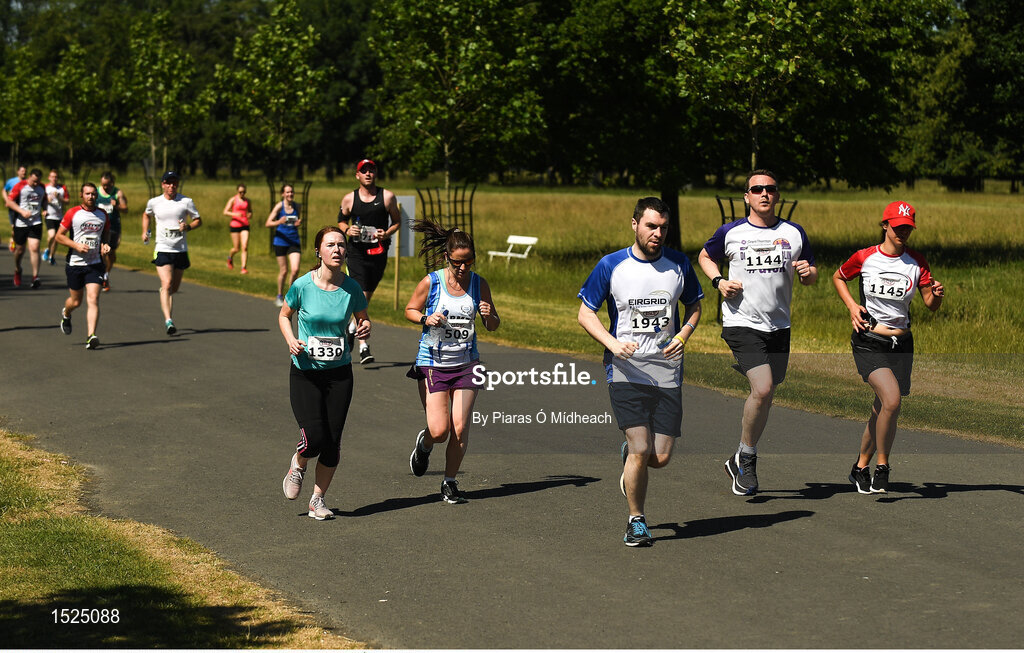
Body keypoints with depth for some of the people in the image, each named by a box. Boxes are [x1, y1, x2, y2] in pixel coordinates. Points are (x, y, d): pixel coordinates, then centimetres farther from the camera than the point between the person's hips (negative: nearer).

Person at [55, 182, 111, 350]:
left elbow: (106, 233, 22)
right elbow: (59, 236, -1)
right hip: (75, 263, -1)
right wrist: (76, 245, -15)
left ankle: (91, 336, -19)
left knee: (93, 299, -14)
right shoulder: (72, 213, -4)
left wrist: (105, 244, 0)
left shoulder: (103, 214, 6)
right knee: (76, 301, 11)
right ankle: (66, 314, 47)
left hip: (95, 264, 1)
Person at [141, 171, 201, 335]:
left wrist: (188, 226, -15)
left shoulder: (186, 202, -2)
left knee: (174, 288, 11)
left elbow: (199, 220, 5)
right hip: (162, 249, -2)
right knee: (167, 284, -17)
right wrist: (145, 231, 11)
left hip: (181, 250, 2)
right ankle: (168, 321, -23)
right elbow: (146, 215, 24)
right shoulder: (154, 202, 3)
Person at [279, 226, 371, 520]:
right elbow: (284, 314, 7)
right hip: (304, 371, -2)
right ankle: (298, 464, 23)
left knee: (333, 442, -1)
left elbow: (363, 318, 13)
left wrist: (365, 328, -10)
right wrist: (291, 340, -11)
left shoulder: (352, 288, -5)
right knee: (315, 438, -13)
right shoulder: (302, 285, -10)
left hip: (339, 373, 2)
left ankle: (318, 499, 19)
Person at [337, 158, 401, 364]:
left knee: (367, 294, 13)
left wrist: (387, 233, -10)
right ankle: (363, 346, -13)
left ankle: (350, 323, 42)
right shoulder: (349, 199, 2)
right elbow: (341, 221, 16)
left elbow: (397, 221, 10)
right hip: (356, 252, -2)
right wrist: (347, 230, -6)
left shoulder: (387, 197, 2)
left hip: (378, 252, 2)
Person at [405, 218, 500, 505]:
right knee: (439, 431, -8)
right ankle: (424, 444, 29)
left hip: (466, 364, 2)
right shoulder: (430, 282, -9)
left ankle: (450, 482, 15)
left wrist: (489, 316, -15)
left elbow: (493, 325, 8)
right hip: (433, 364, -2)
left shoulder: (479, 284, -1)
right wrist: (426, 319, -14)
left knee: (460, 428, -3)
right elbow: (410, 310, 6)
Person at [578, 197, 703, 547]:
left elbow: (694, 306, 17)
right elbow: (585, 312, 2)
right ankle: (636, 521, 8)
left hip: (667, 370, 3)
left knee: (660, 458, 0)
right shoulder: (610, 266, -4)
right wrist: (613, 343, -13)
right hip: (626, 370, -3)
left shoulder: (679, 264, 3)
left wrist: (682, 336, -3)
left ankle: (629, 455, 37)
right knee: (641, 450, -13)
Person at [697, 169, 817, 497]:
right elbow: (705, 256, 17)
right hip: (742, 323, -4)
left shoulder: (793, 233, 7)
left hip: (779, 327, 4)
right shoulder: (730, 233, 0)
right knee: (762, 389, -19)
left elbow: (811, 276, 16)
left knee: (764, 396, 8)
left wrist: (807, 272, -8)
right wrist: (718, 281, -1)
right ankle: (747, 457, 0)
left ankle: (741, 460, 25)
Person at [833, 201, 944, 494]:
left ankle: (861, 467, 27)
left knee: (881, 410, 6)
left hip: (901, 345, 3)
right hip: (868, 342, -3)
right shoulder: (864, 258, -4)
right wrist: (851, 305, -1)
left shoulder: (917, 263, 2)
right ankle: (882, 465, -6)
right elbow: (838, 277, 14)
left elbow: (931, 305, 2)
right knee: (892, 400, -23)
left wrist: (936, 294, -21)